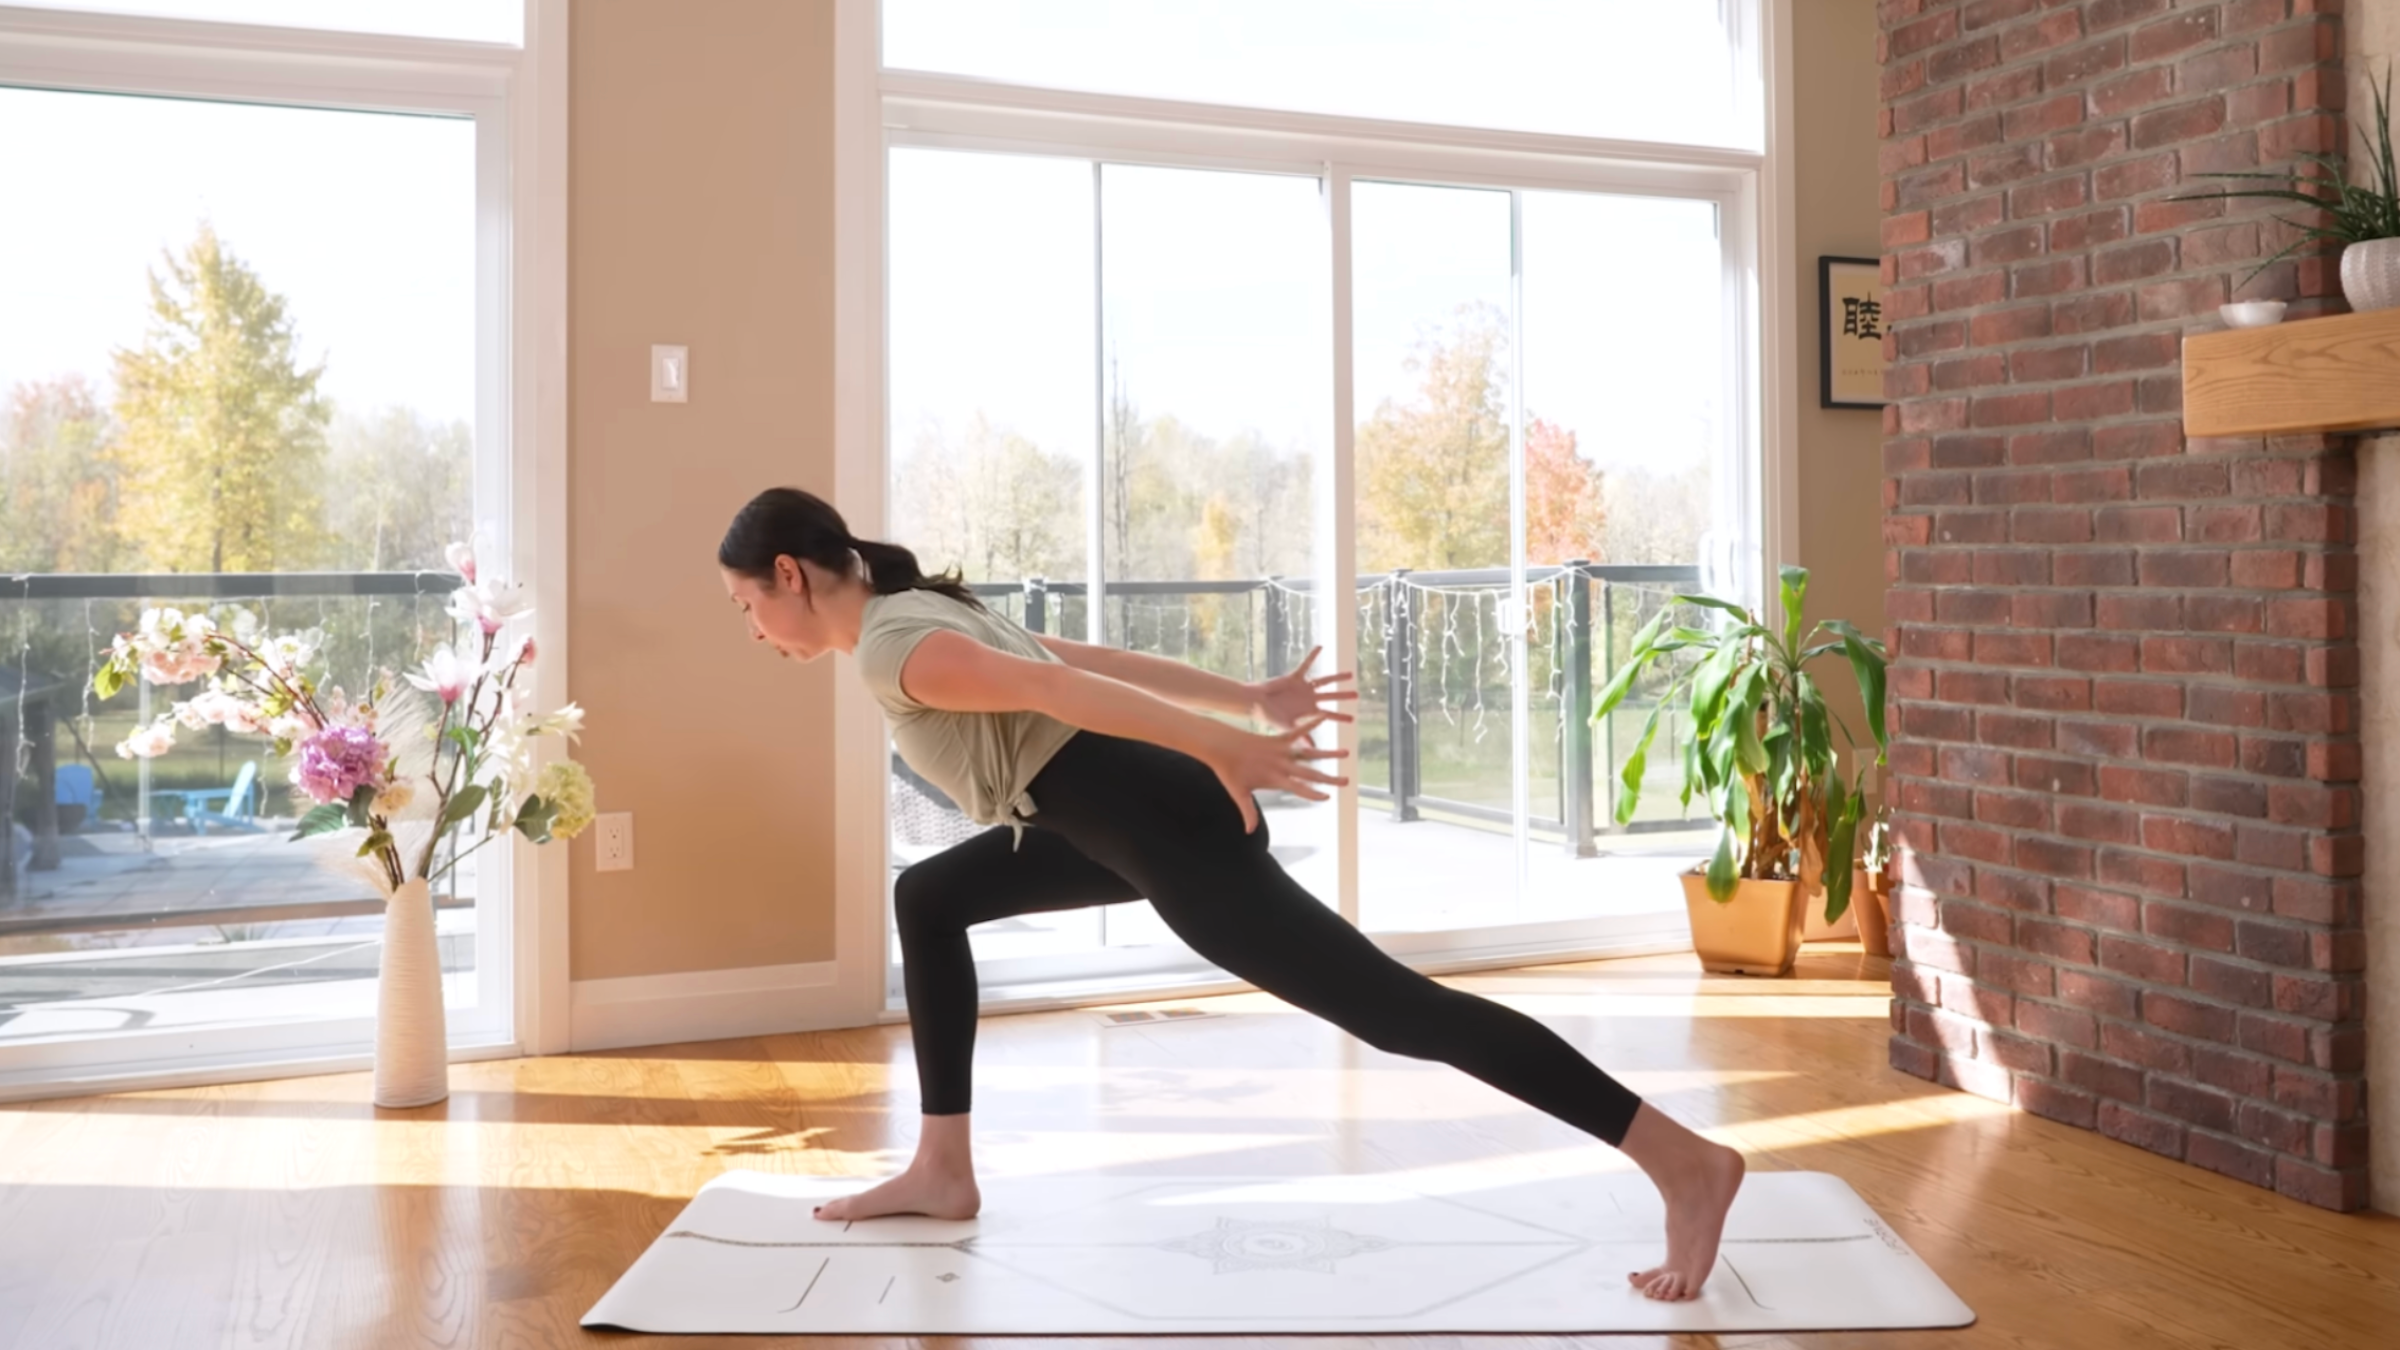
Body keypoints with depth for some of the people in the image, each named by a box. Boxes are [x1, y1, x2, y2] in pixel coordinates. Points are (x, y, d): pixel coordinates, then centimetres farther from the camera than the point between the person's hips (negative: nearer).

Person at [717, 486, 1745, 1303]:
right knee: (927, 900, 21)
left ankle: (1688, 1163, -6)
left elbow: (1054, 689, -24)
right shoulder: (919, 612, 21)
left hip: (1171, 827, -11)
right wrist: (1250, 699, 25)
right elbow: (1100, 661, 22)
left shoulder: (890, 648, -10)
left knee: (1396, 1010, -10)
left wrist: (1222, 745, -31)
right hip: (1144, 812, 11)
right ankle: (943, 1169, 26)